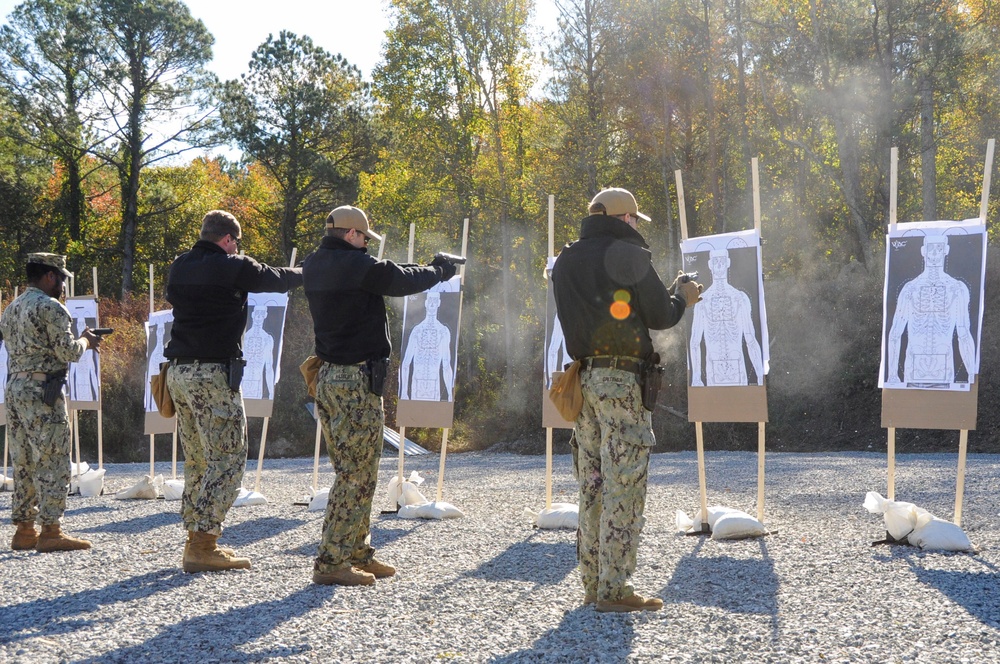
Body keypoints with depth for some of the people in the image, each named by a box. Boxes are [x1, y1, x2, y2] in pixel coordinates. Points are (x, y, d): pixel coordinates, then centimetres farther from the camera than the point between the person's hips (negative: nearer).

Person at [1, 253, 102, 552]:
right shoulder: (50, 307, -11)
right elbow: (68, 351, -14)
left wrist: (76, 341, 21)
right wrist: (85, 341, 7)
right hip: (42, 391, -9)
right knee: (52, 462, -5)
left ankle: (24, 530, 14)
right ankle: (50, 531, -5)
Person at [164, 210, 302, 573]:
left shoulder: (178, 267, 10)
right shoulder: (234, 268, -7)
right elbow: (278, 279, 7)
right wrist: (305, 271, 30)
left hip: (178, 370, 8)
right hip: (214, 373, -8)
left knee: (198, 460, 15)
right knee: (228, 459, -4)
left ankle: (197, 541, 18)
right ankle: (202, 546, -10)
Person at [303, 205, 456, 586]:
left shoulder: (313, 266, 10)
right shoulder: (357, 266, -15)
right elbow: (404, 281, -5)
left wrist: (423, 270, 15)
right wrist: (439, 270, 14)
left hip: (328, 378, 9)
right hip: (357, 381, -9)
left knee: (353, 472, 17)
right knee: (356, 475, -5)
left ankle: (358, 553, 23)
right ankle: (331, 563, -5)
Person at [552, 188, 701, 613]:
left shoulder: (565, 262, 13)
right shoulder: (629, 255, -8)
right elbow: (660, 316, -5)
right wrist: (682, 296, 16)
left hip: (582, 378, 7)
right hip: (621, 380, -7)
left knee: (592, 483, 12)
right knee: (624, 485, -4)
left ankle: (592, 582, 17)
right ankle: (614, 589, -5)